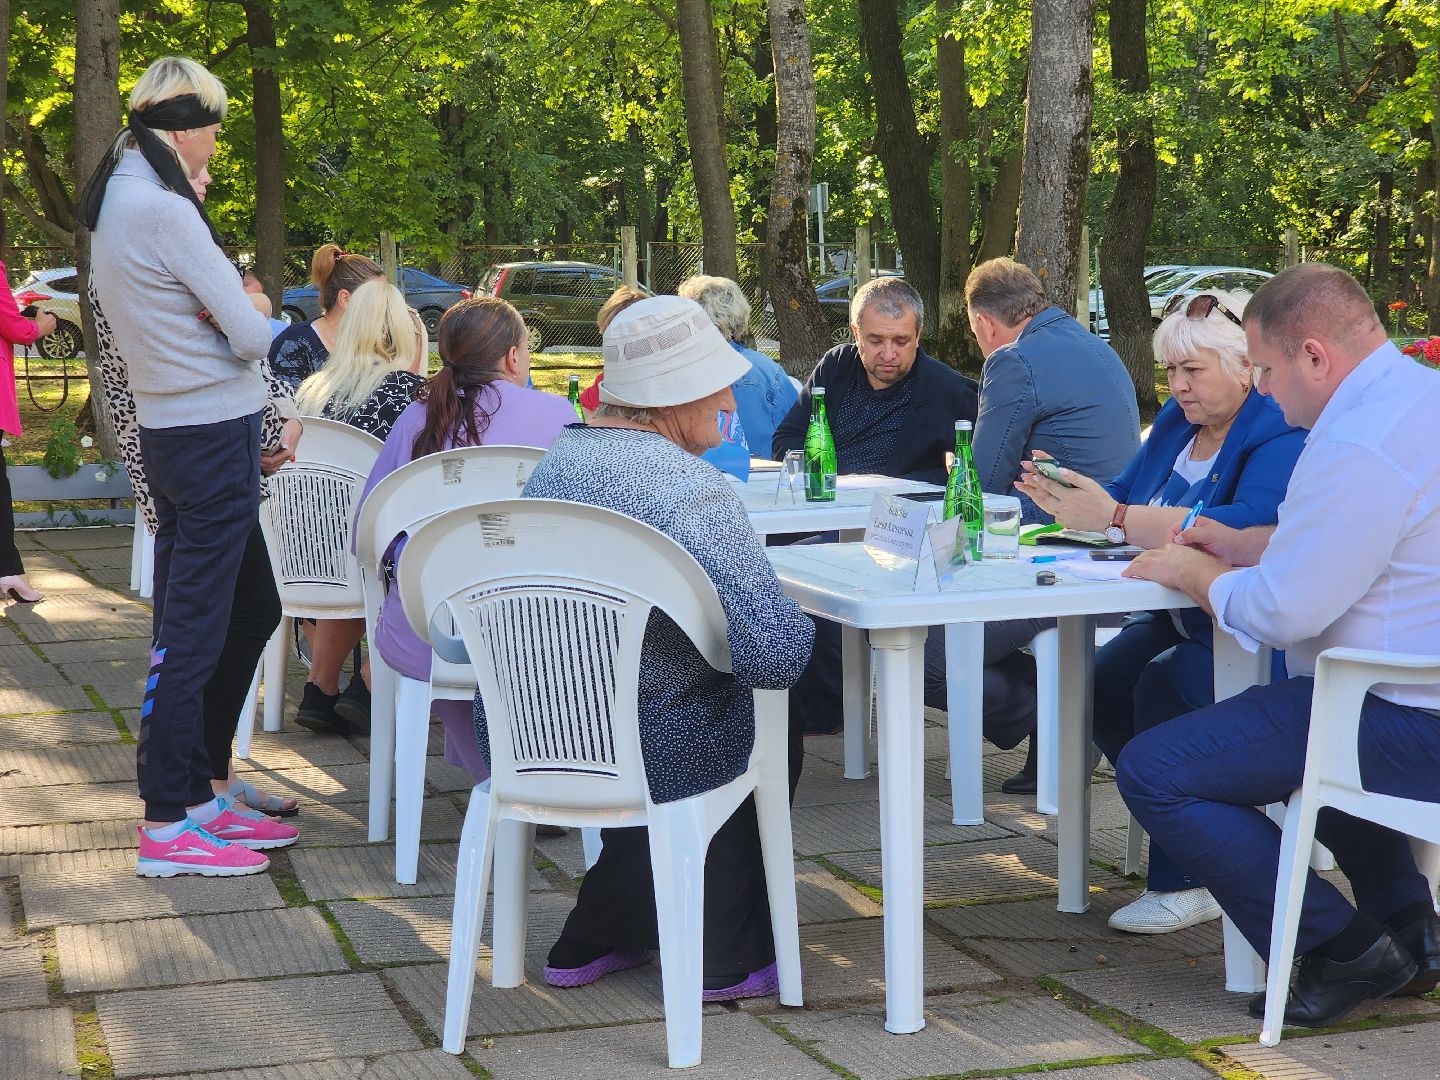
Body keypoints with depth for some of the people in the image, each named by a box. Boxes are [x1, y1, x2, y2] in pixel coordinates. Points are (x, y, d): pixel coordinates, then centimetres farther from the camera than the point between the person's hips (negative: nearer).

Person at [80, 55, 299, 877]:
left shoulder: (116, 199, 12)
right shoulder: (163, 209, -17)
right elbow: (252, 337, -16)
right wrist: (254, 320, 4)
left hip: (169, 430, 10)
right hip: (217, 431, -10)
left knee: (184, 626, 14)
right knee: (194, 632, -5)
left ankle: (194, 793, 23)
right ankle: (168, 825, 0)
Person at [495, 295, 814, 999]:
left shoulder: (555, 460, 4)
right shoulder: (693, 490, -21)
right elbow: (777, 655, -26)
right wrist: (798, 613, -3)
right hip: (643, 755, -7)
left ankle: (593, 942, 37)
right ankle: (724, 960, 31)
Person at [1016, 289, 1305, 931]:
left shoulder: (1282, 437, -14)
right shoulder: (1177, 422, 12)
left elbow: (1248, 530, -31)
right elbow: (1125, 498, 16)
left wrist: (1116, 518, -35)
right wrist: (1063, 498, -8)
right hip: (1174, 618, 8)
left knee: (1162, 687, -29)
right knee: (1101, 686, -16)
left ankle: (1187, 883, -16)